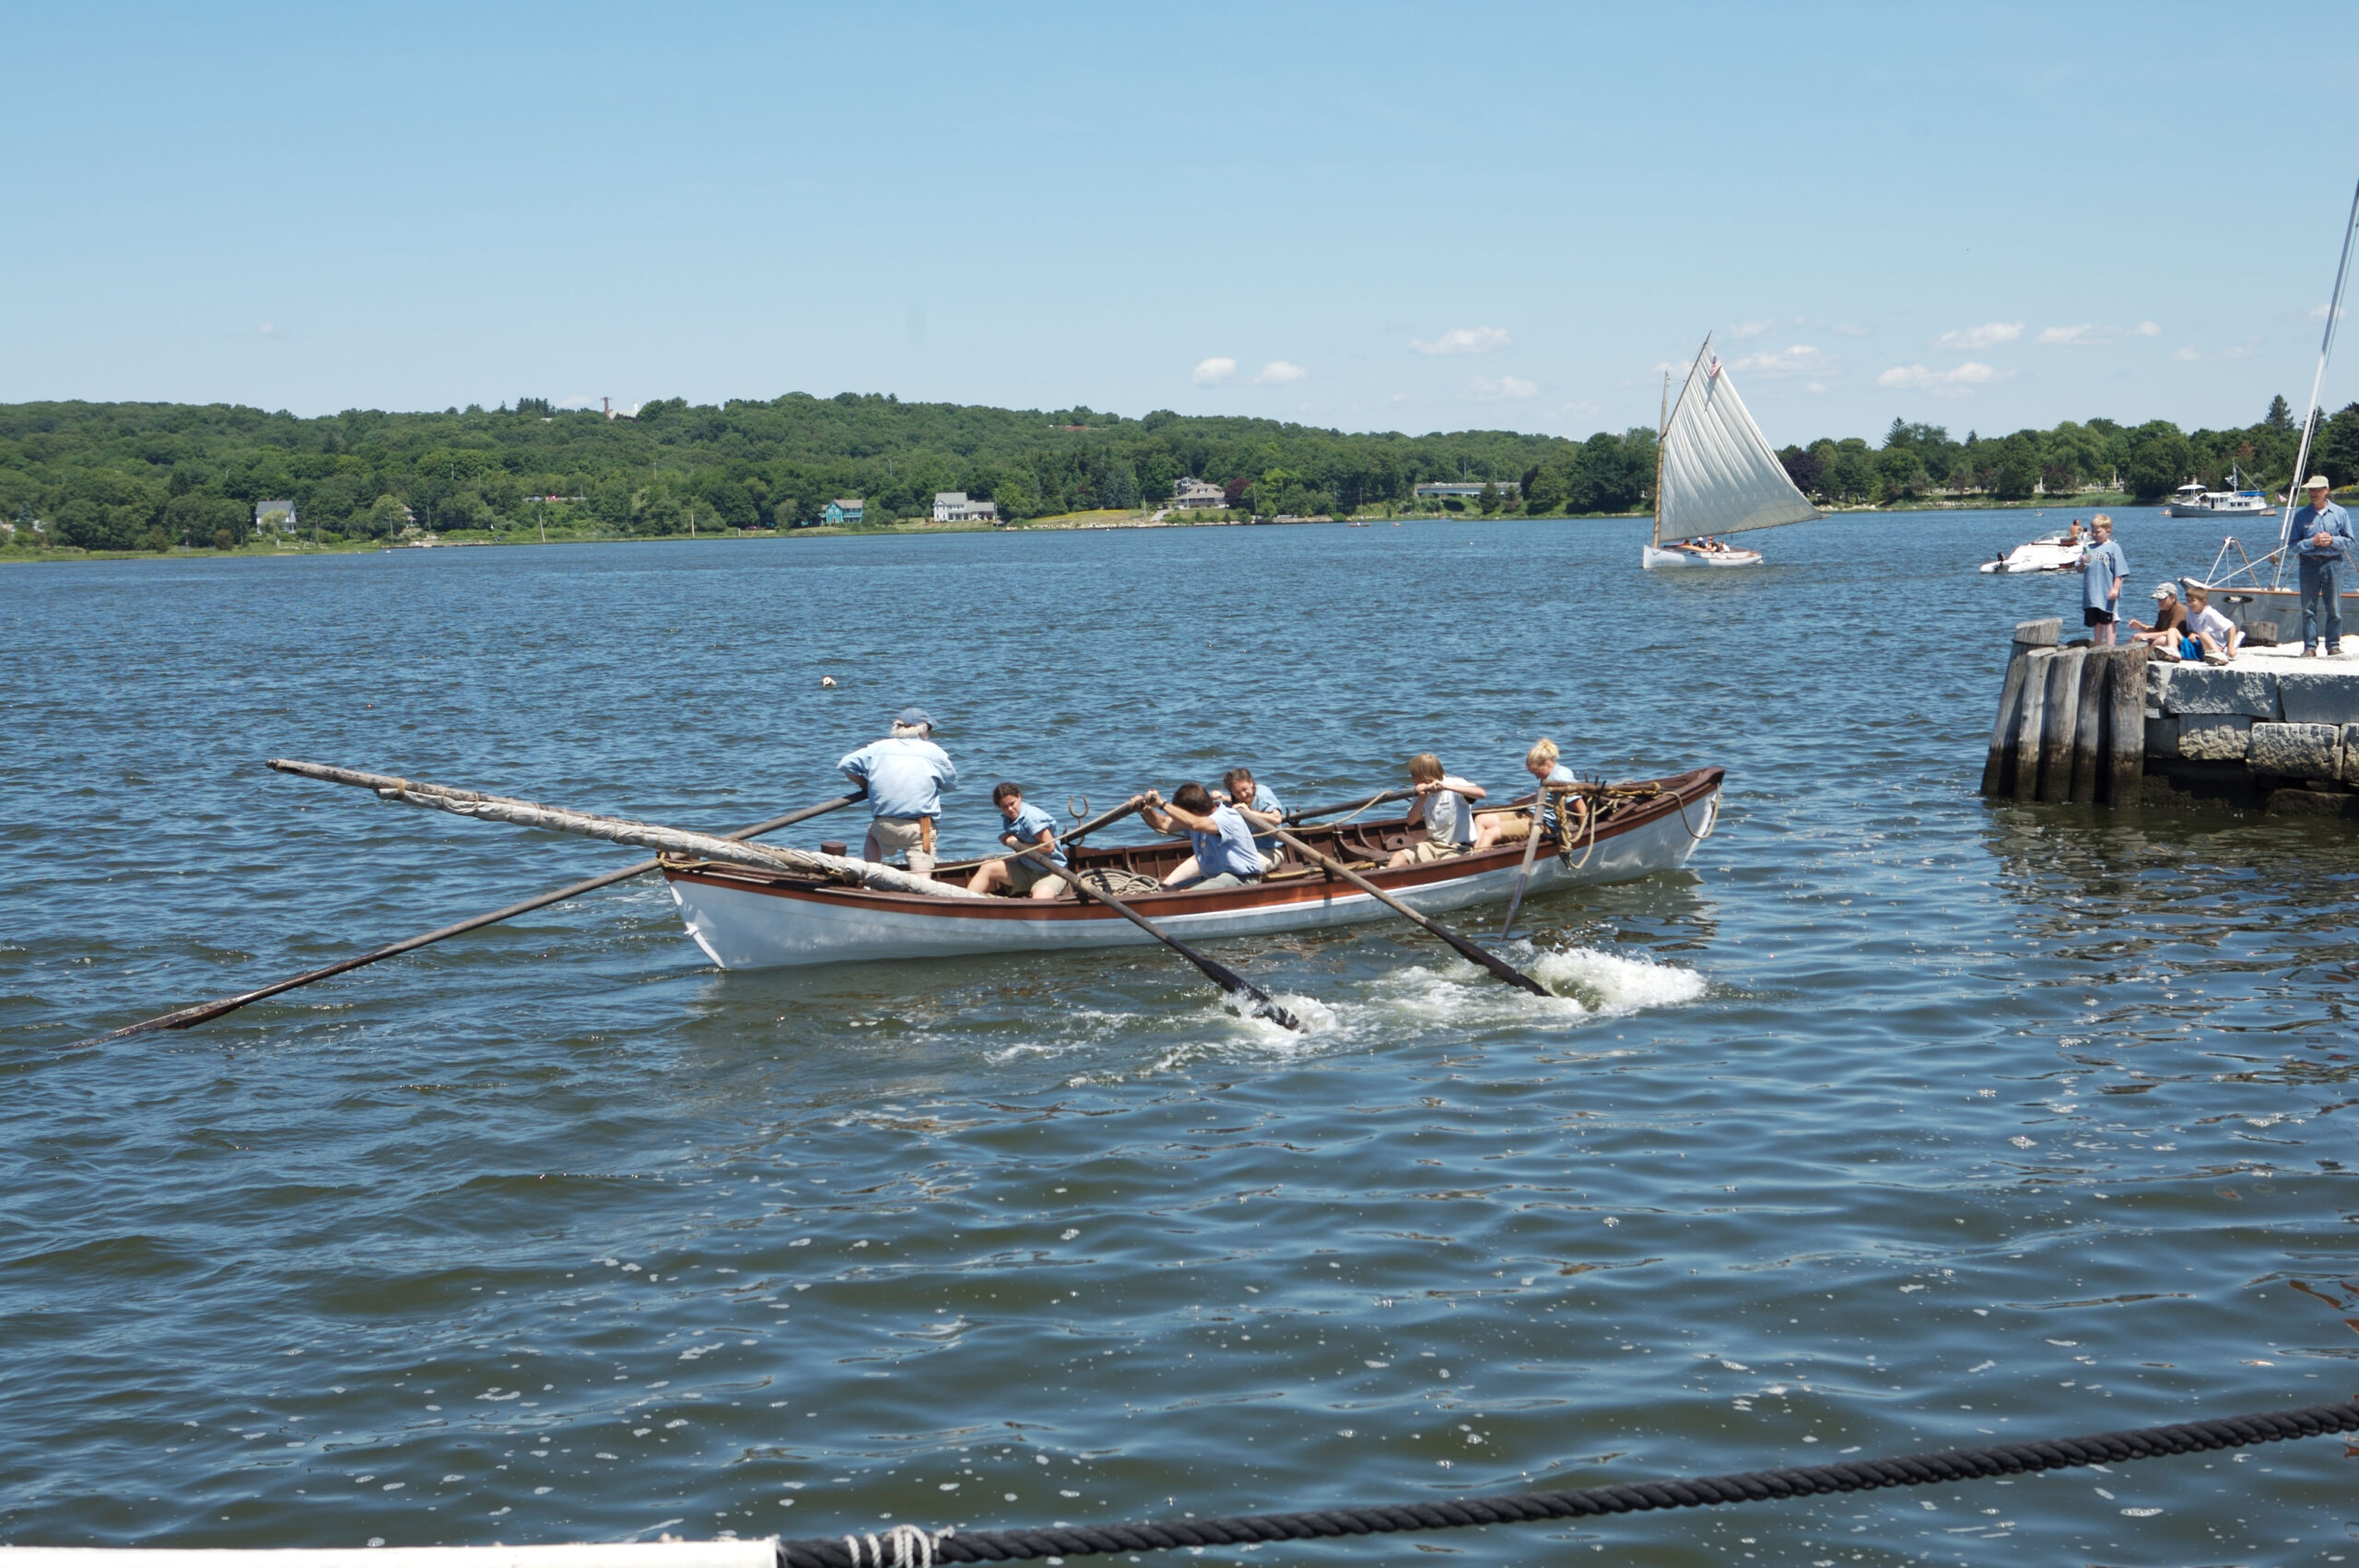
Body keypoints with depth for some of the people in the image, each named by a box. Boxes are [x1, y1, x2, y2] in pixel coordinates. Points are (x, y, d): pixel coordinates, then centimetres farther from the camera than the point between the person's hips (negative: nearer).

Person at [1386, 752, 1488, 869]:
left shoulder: (1454, 783, -12)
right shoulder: (1424, 792, 7)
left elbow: (1481, 793, -32)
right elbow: (1411, 821, 0)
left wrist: (1445, 786, -38)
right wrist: (1422, 799, -18)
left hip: (1458, 849, -7)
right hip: (1433, 845, 7)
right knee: (1398, 857, -13)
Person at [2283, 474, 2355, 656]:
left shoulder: (2340, 513, 7)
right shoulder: (2301, 516, 4)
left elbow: (2349, 541, 8)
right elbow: (2292, 544, 2)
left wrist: (2332, 540, -10)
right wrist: (2312, 542, -12)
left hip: (2333, 563, 0)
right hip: (2309, 564, 0)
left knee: (2334, 607, 0)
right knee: (2309, 608, -1)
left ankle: (2334, 644, 8)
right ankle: (2310, 646, 3)